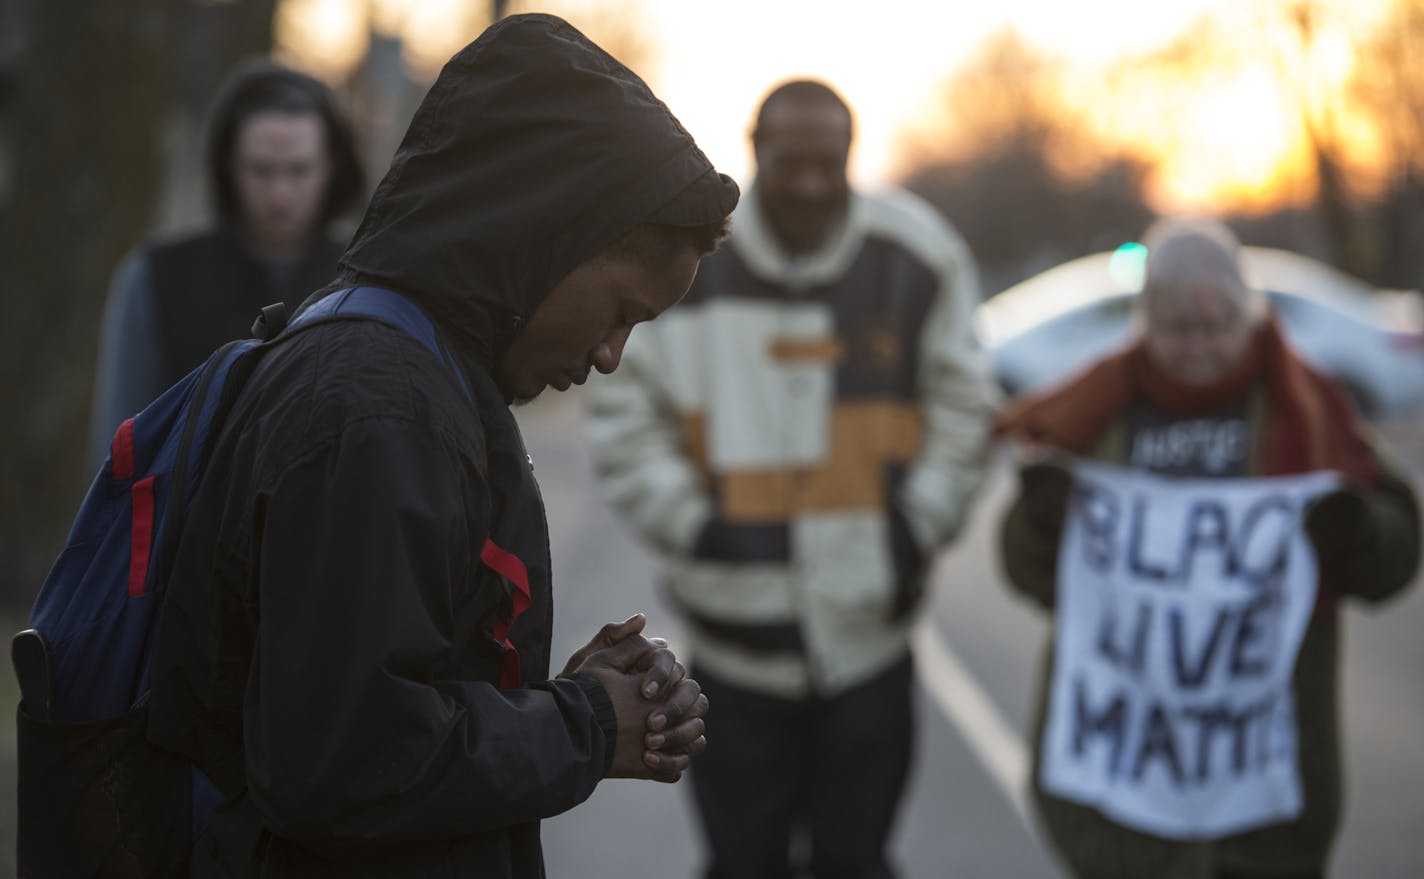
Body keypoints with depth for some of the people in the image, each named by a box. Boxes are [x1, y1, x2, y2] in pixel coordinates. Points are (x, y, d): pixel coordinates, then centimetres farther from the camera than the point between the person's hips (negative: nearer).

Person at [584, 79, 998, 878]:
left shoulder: (916, 258, -3)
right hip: (735, 636, 0)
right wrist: (689, 522, -9)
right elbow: (625, 417, 0)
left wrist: (919, 525, -3)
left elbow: (963, 409, 6)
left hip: (869, 627, 0)